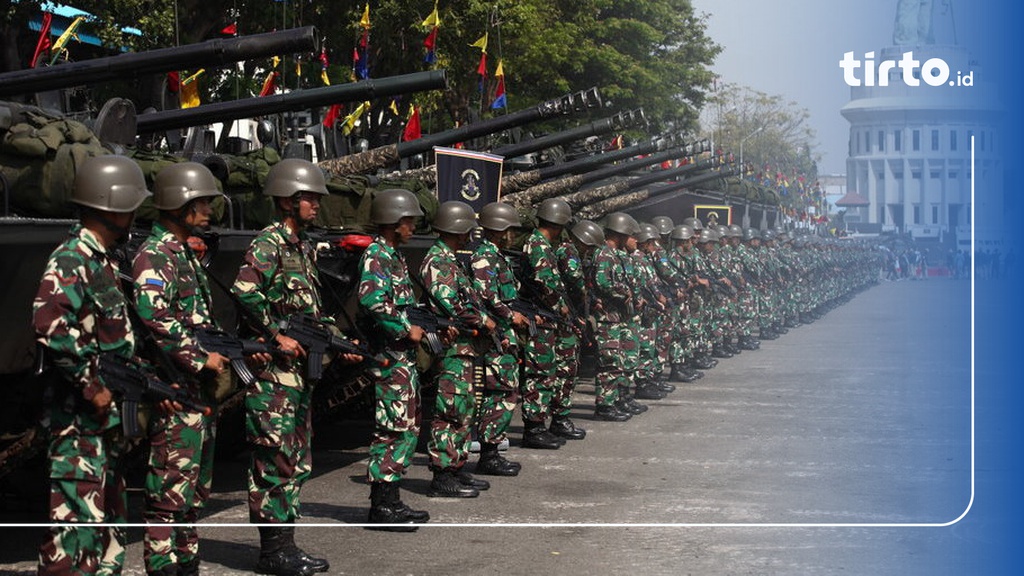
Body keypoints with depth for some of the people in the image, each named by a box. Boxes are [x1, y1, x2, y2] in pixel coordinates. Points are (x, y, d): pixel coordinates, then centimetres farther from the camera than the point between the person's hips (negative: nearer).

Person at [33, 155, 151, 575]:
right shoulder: (72, 260, -15)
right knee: (77, 514, -8)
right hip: (79, 417, -10)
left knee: (109, 516, 16)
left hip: (105, 412, 10)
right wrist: (90, 384, -22)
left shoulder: (103, 258, 16)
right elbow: (48, 324, -28)